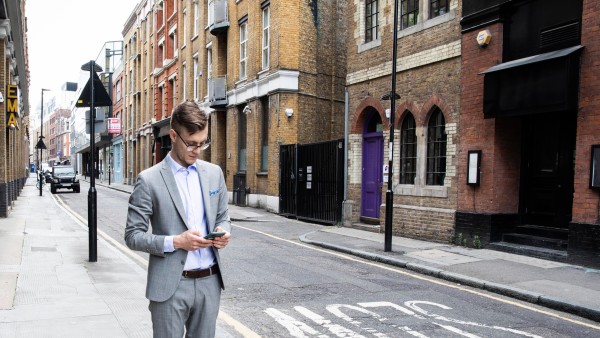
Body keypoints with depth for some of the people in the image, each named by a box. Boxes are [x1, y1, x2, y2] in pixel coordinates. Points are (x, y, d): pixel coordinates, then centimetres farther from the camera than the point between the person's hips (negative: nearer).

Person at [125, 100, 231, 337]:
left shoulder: (214, 173, 6)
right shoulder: (150, 180, -7)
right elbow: (133, 236, -6)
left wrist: (223, 231, -6)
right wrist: (175, 242, -19)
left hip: (209, 281, 4)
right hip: (170, 286, -4)